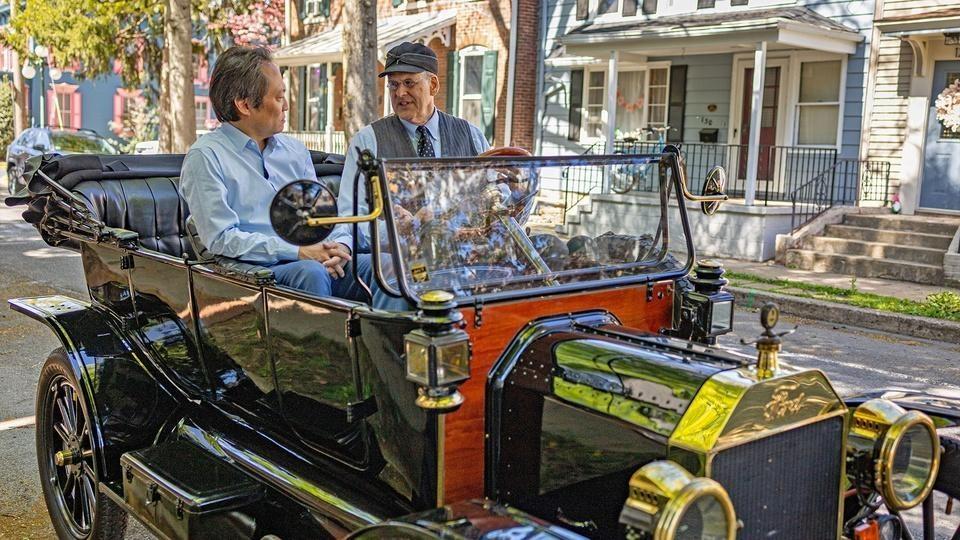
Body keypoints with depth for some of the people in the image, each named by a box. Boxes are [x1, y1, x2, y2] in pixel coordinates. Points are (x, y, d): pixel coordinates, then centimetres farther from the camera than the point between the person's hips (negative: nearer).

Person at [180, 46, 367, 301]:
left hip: (308, 260, 6)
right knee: (310, 272, -37)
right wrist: (298, 252, -17)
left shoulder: (295, 150, 20)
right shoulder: (206, 156, 0)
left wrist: (335, 248, -7)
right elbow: (221, 239, -10)